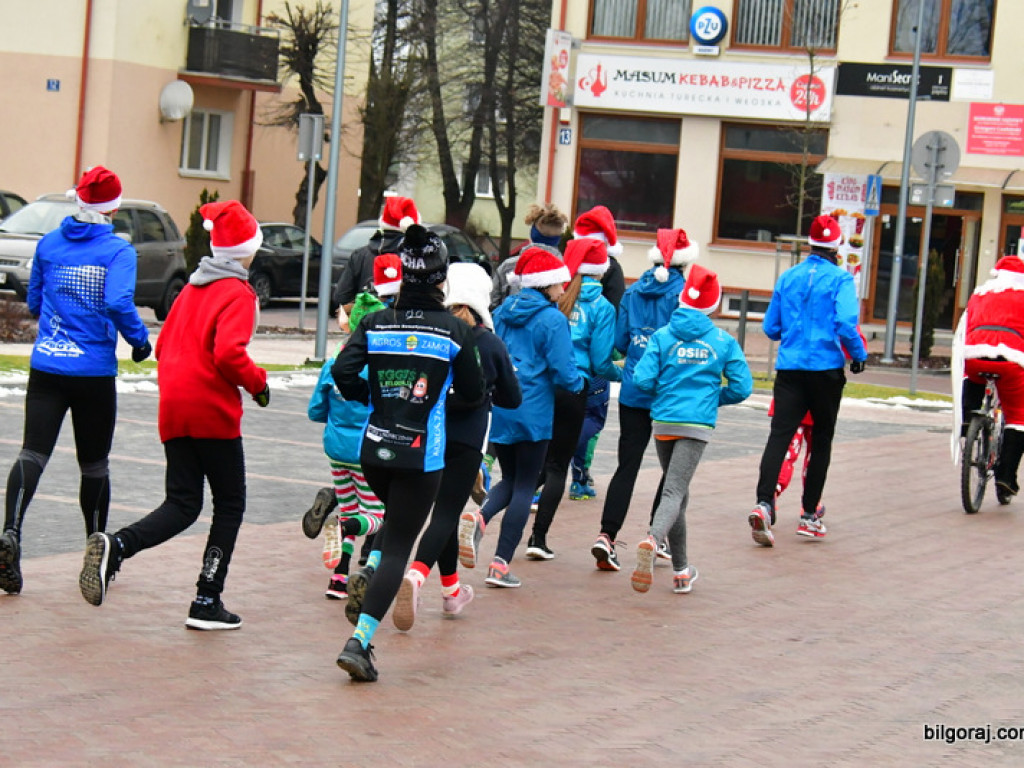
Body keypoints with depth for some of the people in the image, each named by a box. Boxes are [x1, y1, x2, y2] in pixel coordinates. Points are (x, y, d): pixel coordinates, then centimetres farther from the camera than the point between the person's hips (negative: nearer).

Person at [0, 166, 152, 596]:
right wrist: (140, 341, -4)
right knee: (95, 464, 13)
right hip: (95, 373, -2)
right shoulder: (119, 251, -7)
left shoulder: (48, 244, 6)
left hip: (46, 367, 2)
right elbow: (119, 304, -21)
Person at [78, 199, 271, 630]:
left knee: (182, 505, 8)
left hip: (173, 412, 7)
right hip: (214, 413, -7)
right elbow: (229, 353, -21)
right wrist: (258, 383, -6)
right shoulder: (238, 294, -8)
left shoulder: (192, 288, 15)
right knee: (230, 505, 7)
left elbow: (164, 345, 18)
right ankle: (207, 603, 4)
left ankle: (114, 546, -18)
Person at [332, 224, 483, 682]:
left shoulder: (375, 324, 0)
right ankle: (359, 644, -9)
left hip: (373, 450, 4)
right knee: (399, 546, 1)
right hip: (422, 454, -4)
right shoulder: (454, 331, -6)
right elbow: (473, 393, 1)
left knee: (398, 517, 32)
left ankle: (368, 574, 6)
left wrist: (372, 397, 8)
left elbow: (343, 372, -10)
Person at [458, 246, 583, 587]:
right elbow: (563, 371, -14)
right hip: (533, 413, -5)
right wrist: (578, 383, 6)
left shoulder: (501, 313, 8)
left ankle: (479, 518, -12)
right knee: (524, 486, 4)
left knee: (510, 479, 19)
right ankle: (500, 565, 0)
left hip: (499, 409, 5)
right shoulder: (552, 320, -11)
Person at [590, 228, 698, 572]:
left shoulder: (633, 292, 5)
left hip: (633, 392, 3)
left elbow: (619, 341, 8)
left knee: (627, 466, 4)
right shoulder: (683, 293, -8)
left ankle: (606, 536, -9)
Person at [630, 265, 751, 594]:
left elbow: (643, 379, -6)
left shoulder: (662, 336, 1)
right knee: (674, 491, -10)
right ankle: (652, 540, -41)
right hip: (698, 423, -2)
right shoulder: (724, 342, 1)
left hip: (663, 422, 2)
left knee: (676, 492, 16)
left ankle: (681, 570, 21)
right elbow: (741, 387, 0)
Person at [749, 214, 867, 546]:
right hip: (826, 369, -3)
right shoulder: (840, 279, -5)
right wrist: (859, 354, 0)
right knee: (821, 440, 10)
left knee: (779, 435, -5)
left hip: (789, 367, 3)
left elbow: (770, 328, 13)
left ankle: (763, 502, -26)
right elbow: (846, 324, -17)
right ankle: (809, 515, 13)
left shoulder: (787, 278, 9)